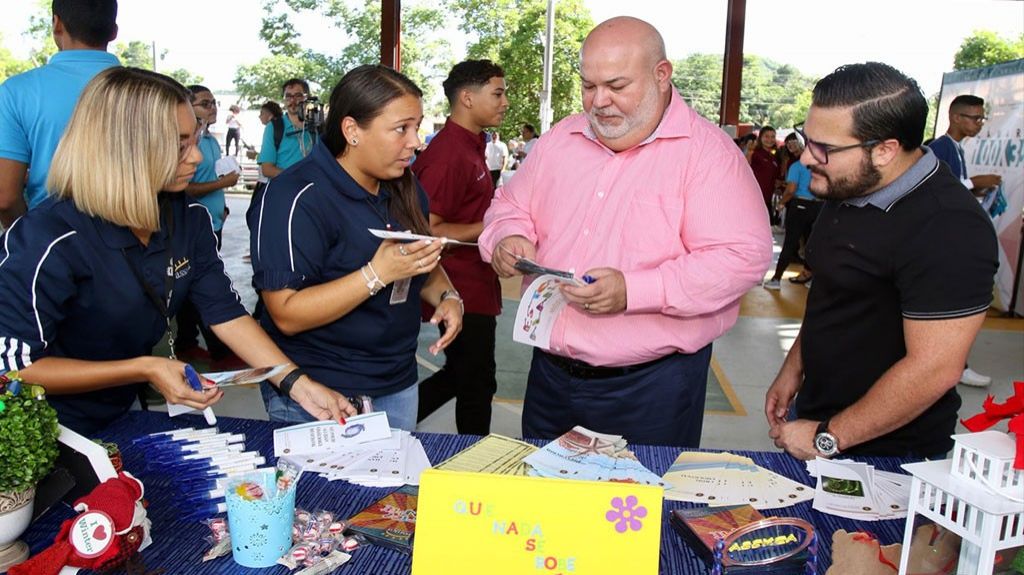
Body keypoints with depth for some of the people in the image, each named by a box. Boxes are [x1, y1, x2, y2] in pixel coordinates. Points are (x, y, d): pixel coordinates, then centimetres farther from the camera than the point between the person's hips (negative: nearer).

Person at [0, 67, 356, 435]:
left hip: (124, 416, 7)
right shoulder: (49, 241, -25)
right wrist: (145, 370, -26)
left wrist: (298, 384, -15)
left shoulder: (189, 218, -2)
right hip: (45, 439, -6)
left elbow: (225, 313, -3)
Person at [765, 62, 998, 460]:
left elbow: (934, 369, -27)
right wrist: (793, 368, 11)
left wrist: (828, 438, -21)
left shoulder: (948, 230, -25)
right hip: (816, 419, 8)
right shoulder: (847, 191, 3)